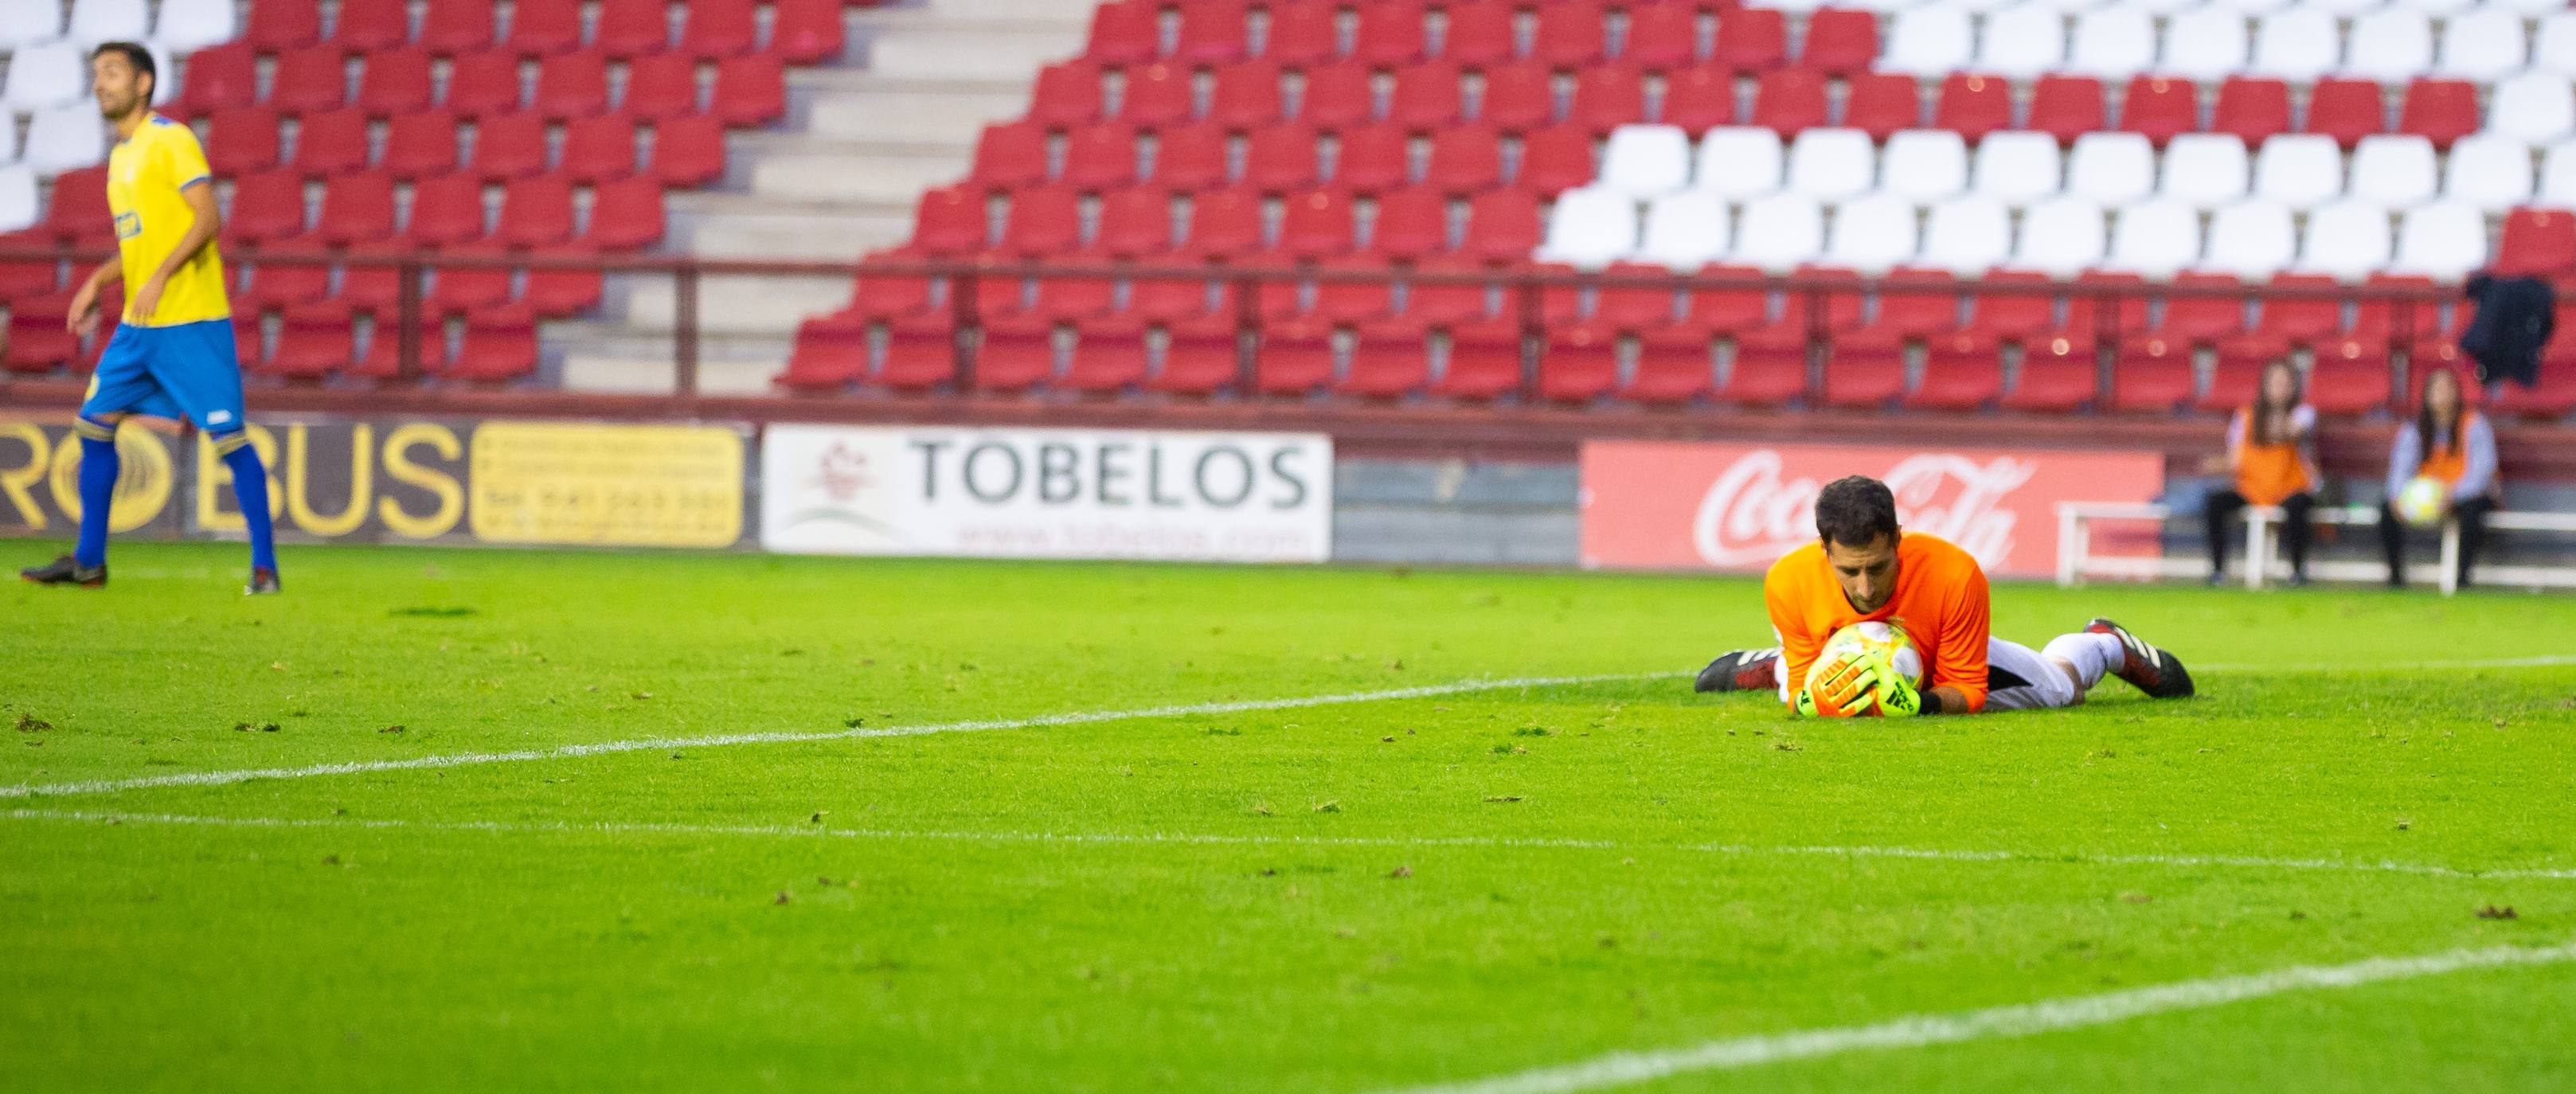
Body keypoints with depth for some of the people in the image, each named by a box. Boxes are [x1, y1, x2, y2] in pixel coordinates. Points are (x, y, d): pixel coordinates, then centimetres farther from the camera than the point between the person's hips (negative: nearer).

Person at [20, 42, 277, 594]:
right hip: (138, 325, 9)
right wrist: (98, 282, 13)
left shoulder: (171, 140, -9)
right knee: (93, 425, 7)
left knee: (228, 436, -8)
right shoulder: (120, 155, 17)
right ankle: (88, 562, 16)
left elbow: (207, 218, -17)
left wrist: (160, 277, -25)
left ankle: (264, 566, -5)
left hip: (193, 320, -9)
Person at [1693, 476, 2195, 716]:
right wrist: (1813, 699, -51)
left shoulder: (1955, 574, -45)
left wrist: (1926, 703, -52)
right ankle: (1772, 665, 66)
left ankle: (2107, 645, 52)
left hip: (1944, 667, 0)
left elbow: (1969, 690, -30)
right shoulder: (1789, 582, -41)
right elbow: (1802, 694, -27)